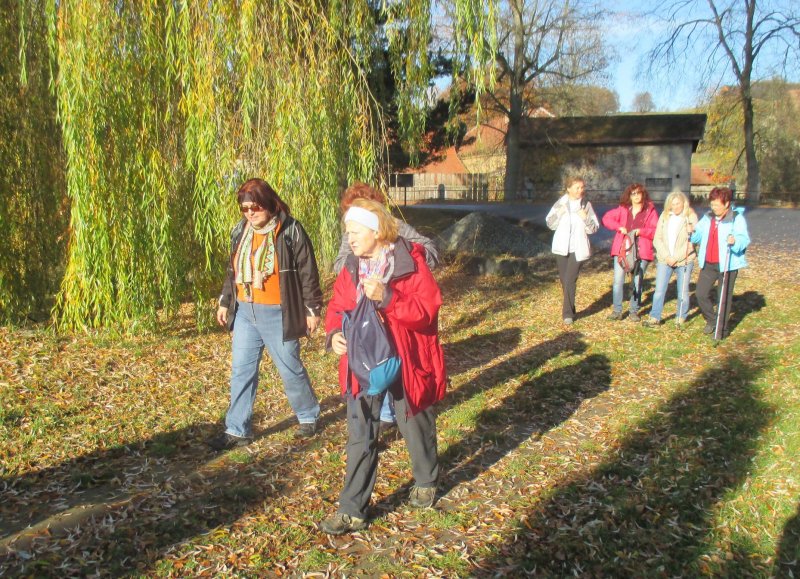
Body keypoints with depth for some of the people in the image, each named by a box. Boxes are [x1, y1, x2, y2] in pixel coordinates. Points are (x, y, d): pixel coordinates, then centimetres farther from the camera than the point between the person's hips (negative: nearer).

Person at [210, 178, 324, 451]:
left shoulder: (290, 230, -11)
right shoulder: (240, 231, 7)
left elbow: (307, 272, -9)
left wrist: (312, 309, -8)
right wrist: (225, 302, 17)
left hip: (278, 314, -5)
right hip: (245, 312, 6)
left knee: (290, 369, 8)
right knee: (241, 371, 7)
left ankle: (308, 416, 30)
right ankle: (237, 430, 16)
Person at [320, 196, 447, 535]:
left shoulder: (410, 263, -14)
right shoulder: (352, 268, 3)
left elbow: (427, 309, -21)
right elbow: (337, 306, 10)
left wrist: (386, 297, -32)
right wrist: (334, 333, -11)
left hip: (405, 364, -4)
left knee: (416, 428, 16)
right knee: (359, 437, 7)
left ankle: (426, 482, 45)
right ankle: (353, 511, 17)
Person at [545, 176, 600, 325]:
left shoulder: (586, 205, 0)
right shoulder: (560, 203, 2)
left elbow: (593, 228, 1)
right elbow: (550, 224, 3)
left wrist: (586, 218, -18)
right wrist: (559, 213, -13)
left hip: (578, 249, -2)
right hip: (562, 247, 2)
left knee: (570, 281, -11)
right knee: (564, 281, 9)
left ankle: (568, 313, -6)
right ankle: (569, 309, 24)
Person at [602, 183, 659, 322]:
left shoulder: (650, 210, 3)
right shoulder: (623, 209, 9)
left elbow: (656, 231, -2)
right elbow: (606, 218, 7)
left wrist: (641, 231, -17)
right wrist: (619, 227, -8)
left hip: (641, 251, -1)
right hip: (622, 249, 1)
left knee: (637, 282, 6)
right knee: (618, 281, -4)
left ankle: (634, 311, 17)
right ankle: (617, 311, 4)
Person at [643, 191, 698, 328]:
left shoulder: (691, 217, -4)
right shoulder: (664, 216, 6)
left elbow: (694, 240, -8)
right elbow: (657, 239, 4)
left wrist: (676, 258, -15)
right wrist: (667, 256, -9)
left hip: (684, 261, -2)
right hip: (665, 260, 2)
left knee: (683, 292, 5)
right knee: (659, 290, 1)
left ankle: (681, 318, 20)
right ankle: (654, 318, 8)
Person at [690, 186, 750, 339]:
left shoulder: (737, 218, -9)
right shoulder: (708, 217, 10)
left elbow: (744, 239, -19)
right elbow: (698, 235, 15)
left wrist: (735, 241, -40)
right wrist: (691, 232, -6)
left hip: (727, 264, -5)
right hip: (708, 264, 6)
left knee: (725, 297, 3)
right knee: (701, 293, 4)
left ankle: (722, 329, 15)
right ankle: (712, 321, 27)